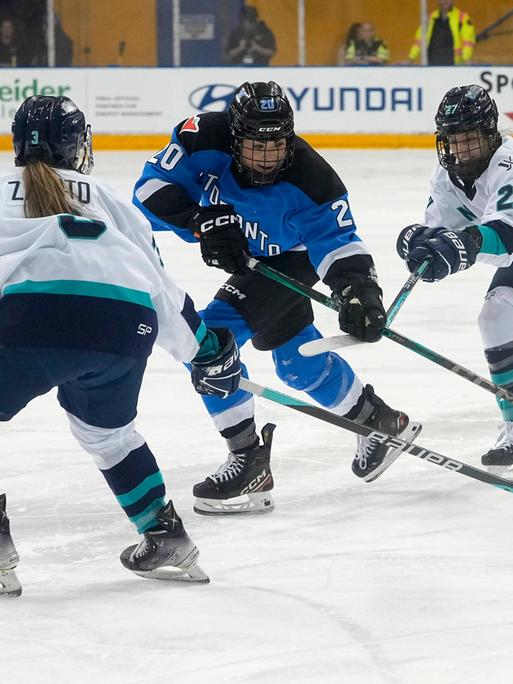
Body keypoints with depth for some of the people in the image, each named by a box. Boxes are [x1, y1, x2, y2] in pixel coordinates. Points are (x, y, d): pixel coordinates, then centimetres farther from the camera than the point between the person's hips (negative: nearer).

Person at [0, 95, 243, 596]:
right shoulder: (103, 198, 33)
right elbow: (159, 281, 32)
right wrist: (207, 350, 40)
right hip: (127, 322, 4)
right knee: (105, 427, 30)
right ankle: (164, 536, 29)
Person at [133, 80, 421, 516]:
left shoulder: (310, 180, -35)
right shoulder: (205, 140, -28)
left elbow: (339, 247, -34)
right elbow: (152, 188, -24)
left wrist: (358, 291, -51)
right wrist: (200, 220, -38)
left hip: (292, 260, -6)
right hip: (241, 251, 6)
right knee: (296, 359, 19)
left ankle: (249, 463, -12)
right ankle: (382, 422, 40)